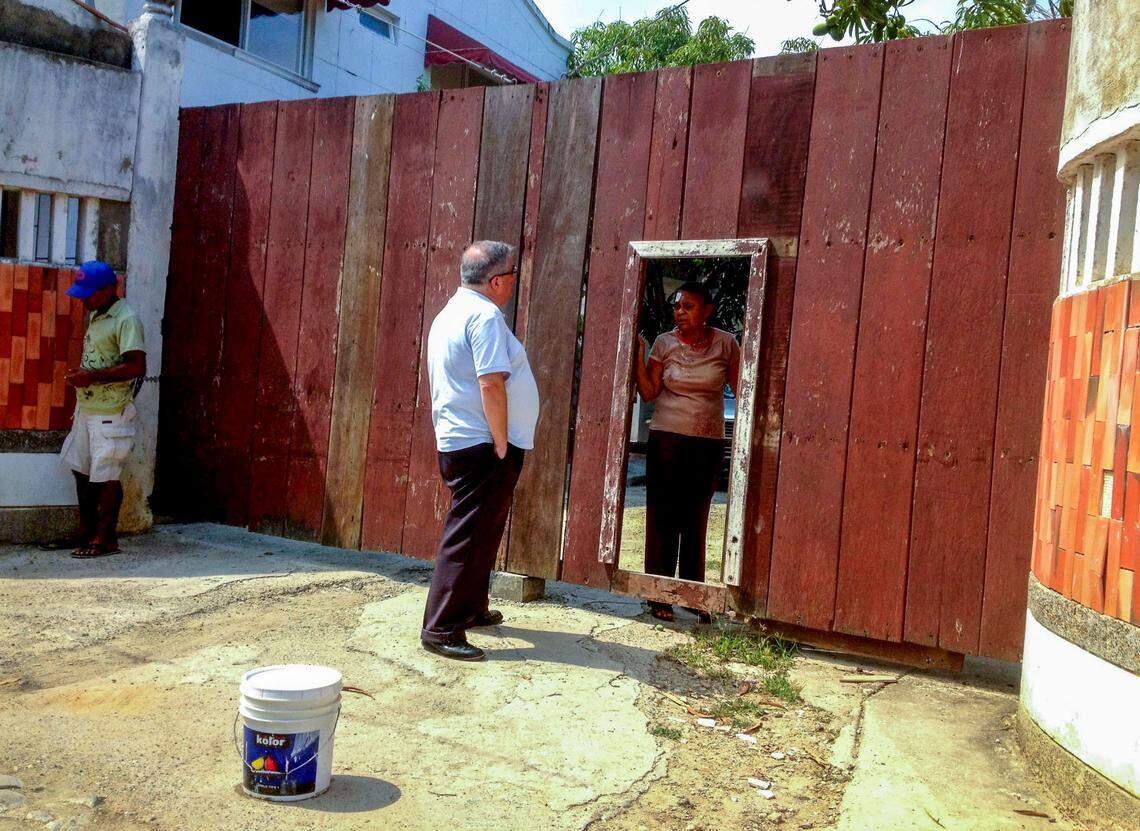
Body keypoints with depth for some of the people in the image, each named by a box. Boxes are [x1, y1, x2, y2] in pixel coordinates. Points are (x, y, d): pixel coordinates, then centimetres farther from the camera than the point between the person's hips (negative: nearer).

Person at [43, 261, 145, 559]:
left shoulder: (126, 320, -15)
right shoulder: (95, 316, 14)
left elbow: (137, 366, -23)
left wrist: (92, 376, -23)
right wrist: (80, 373, 11)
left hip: (110, 413, -9)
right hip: (87, 409, 9)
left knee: (106, 476, -2)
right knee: (82, 470, 15)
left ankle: (106, 538, 7)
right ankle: (86, 531, 26)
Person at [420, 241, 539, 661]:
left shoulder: (451, 312, 18)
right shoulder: (485, 315, -15)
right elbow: (491, 384, -23)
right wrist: (502, 445, -16)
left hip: (456, 442, 11)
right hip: (482, 444, -11)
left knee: (480, 532, 21)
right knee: (470, 537, -6)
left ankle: (472, 608, 33)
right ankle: (441, 629, 0)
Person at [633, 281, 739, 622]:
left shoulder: (725, 344, 3)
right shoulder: (664, 343, 2)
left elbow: (740, 390, 9)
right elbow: (649, 393, -2)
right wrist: (638, 355, -10)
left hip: (709, 444, 1)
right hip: (667, 440, -1)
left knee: (697, 520, 7)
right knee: (663, 517, 0)